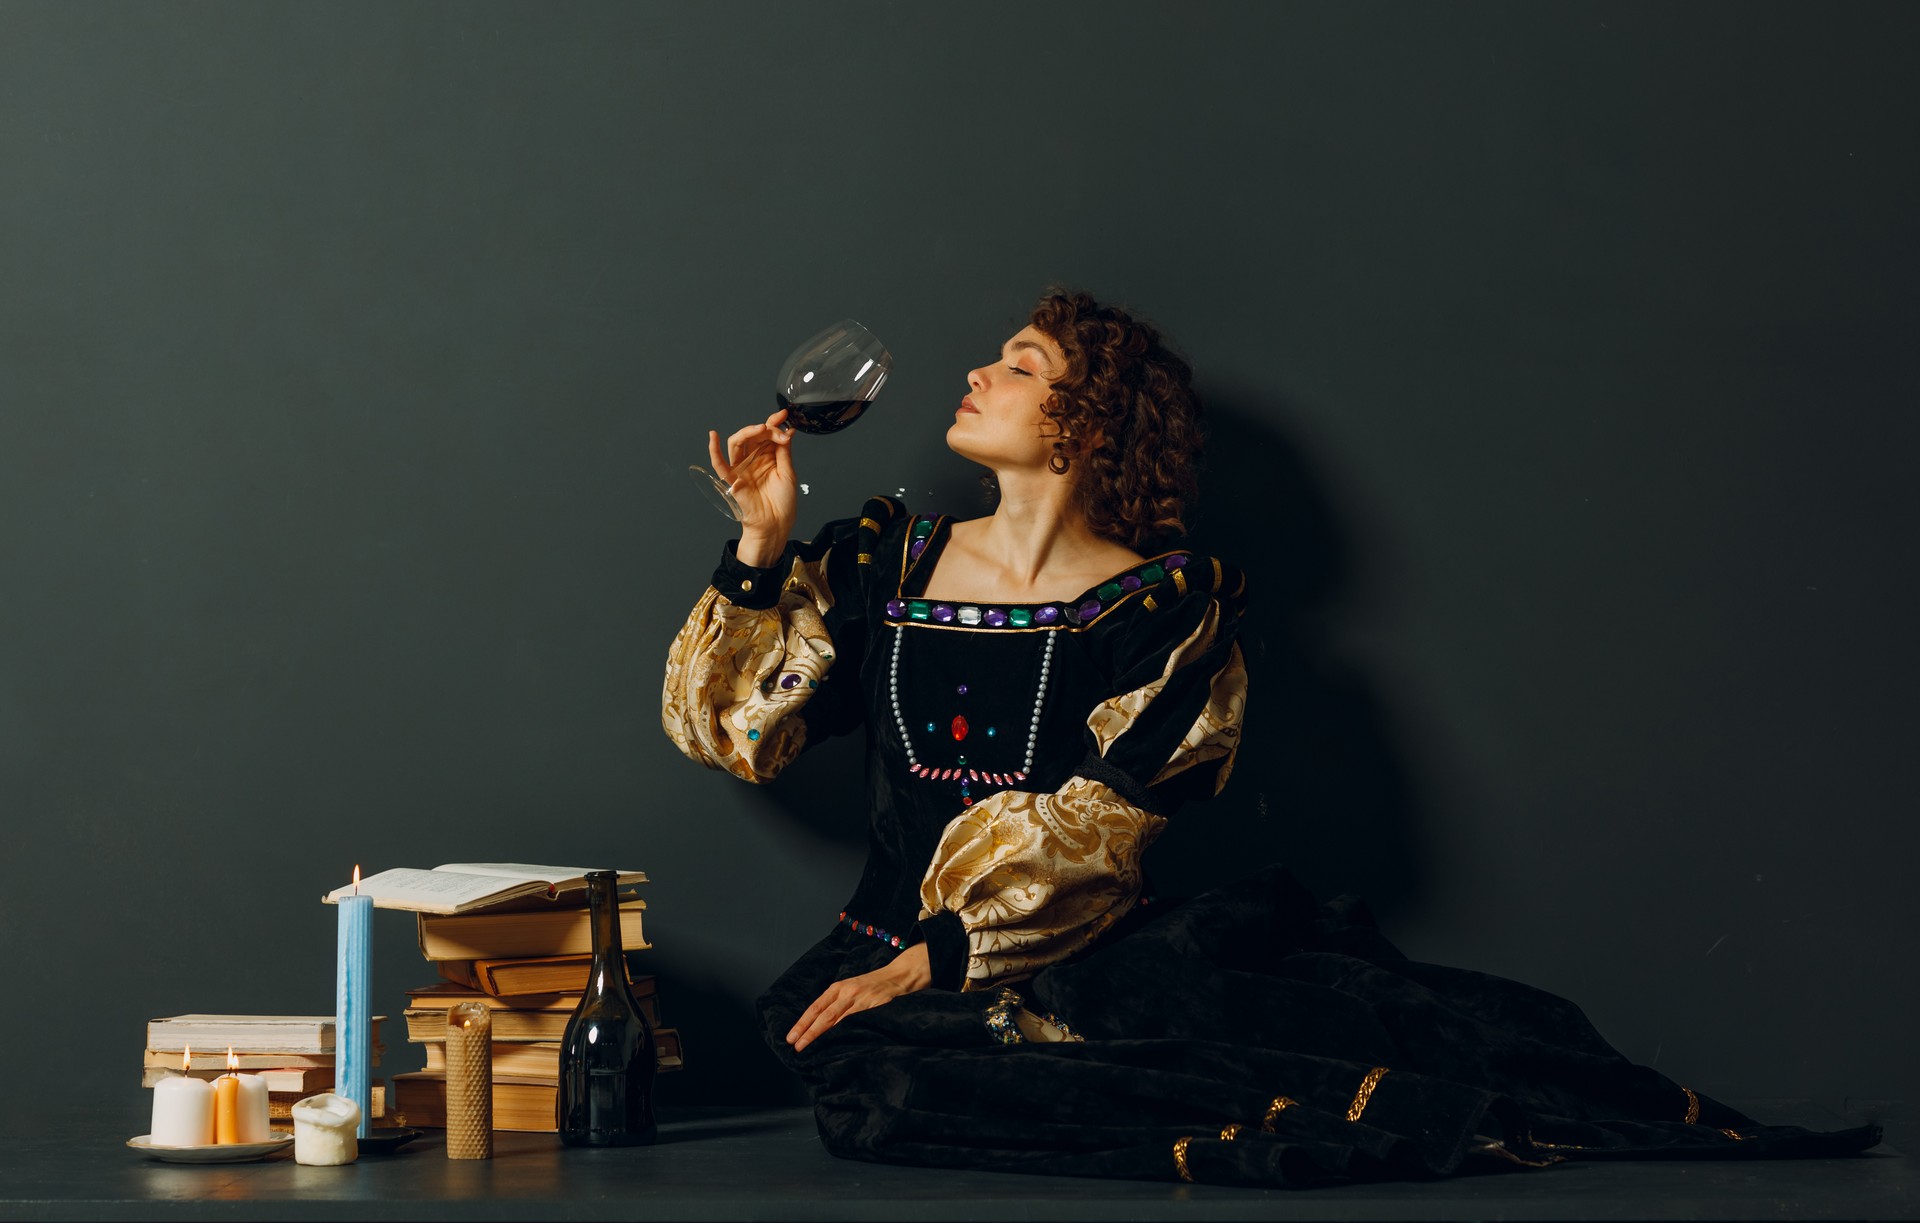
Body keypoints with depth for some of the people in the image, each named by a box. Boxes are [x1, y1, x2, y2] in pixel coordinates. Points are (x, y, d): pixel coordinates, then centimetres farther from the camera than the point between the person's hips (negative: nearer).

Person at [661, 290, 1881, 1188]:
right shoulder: (887, 561, 12)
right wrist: (763, 546, 3)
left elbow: (1091, 837, -7)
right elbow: (734, 727, 11)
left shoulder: (1163, 604, 2)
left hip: (1073, 959, -1)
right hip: (892, 976, 1)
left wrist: (933, 960, -15)